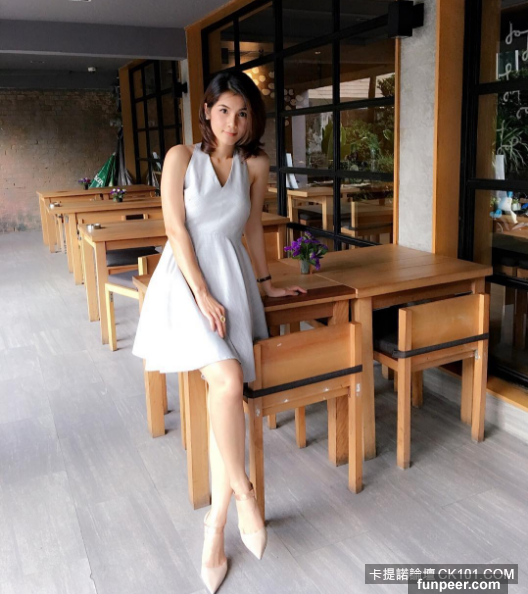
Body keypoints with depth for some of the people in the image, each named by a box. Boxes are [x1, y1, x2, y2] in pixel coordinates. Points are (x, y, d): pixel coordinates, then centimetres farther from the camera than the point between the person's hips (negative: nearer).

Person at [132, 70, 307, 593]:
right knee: (228, 379, -25)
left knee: (228, 390, -10)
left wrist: (266, 282, 24)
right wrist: (203, 295, -14)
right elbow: (176, 229, -6)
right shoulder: (181, 157, 0)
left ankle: (216, 526, 0)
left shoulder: (255, 165, 9)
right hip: (186, 281, -3)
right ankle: (242, 492, -4)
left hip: (232, 280, 3)